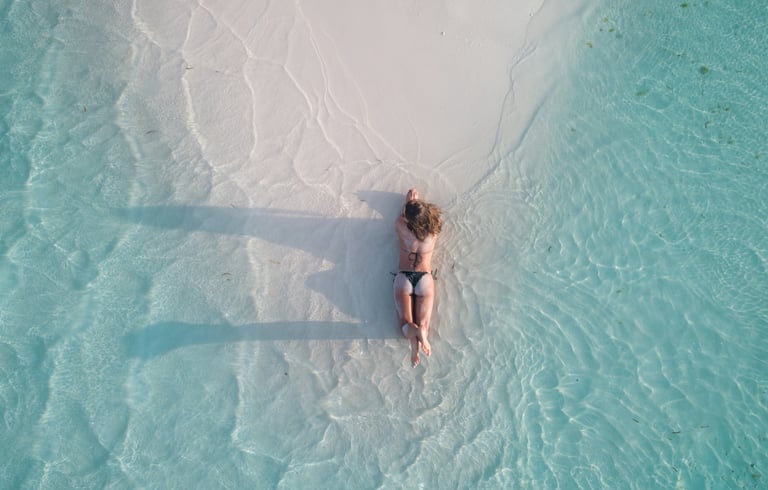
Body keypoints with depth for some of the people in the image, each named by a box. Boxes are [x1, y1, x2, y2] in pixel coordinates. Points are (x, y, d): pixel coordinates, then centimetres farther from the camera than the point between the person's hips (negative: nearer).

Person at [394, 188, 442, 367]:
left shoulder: (401, 227, -6)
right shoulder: (434, 229, -2)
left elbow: (401, 218, 20)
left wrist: (408, 201, 31)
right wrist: (416, 202, 31)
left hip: (403, 278, -1)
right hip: (425, 279, 1)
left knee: (405, 324, -2)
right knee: (423, 325, -1)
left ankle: (414, 332, -37)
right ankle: (420, 333, -37)